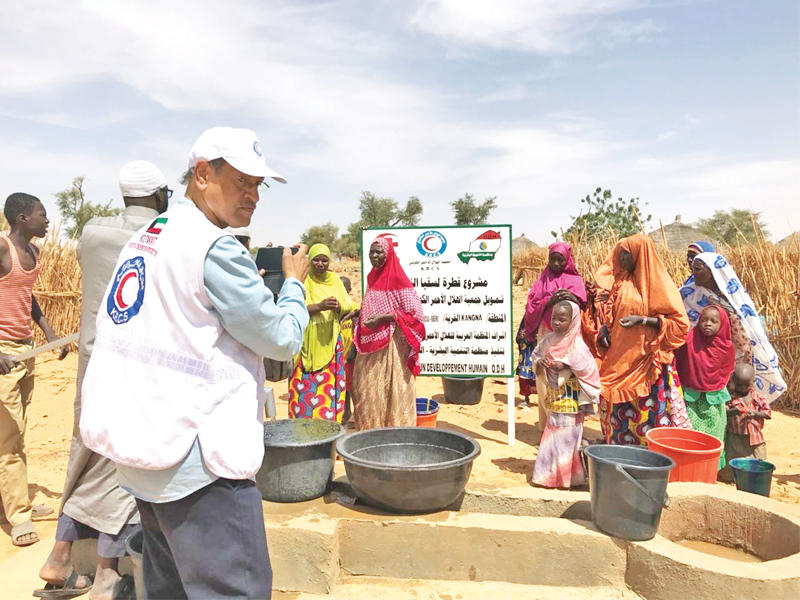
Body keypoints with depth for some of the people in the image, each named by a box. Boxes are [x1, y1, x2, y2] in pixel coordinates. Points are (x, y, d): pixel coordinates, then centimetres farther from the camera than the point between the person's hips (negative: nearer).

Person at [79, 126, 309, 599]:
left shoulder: (143, 238, 12)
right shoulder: (215, 248, -16)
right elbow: (283, 340, -12)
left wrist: (251, 281, 20)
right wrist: (294, 282, 5)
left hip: (145, 444, 10)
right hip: (193, 456, -10)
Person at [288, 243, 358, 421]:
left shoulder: (335, 280, 12)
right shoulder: (303, 280, -1)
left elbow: (348, 305, 10)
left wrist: (339, 308, -12)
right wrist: (319, 307, -25)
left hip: (330, 342, 4)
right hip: (308, 342, -3)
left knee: (330, 385, 2)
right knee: (307, 386, -4)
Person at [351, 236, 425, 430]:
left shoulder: (398, 280, -11)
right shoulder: (372, 277, 12)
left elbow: (415, 314, -14)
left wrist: (384, 318, -21)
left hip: (391, 345, -7)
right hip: (370, 344, 8)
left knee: (391, 390, -1)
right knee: (368, 391, 10)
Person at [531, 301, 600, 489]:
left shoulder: (576, 344, -14)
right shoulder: (548, 339, 4)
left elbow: (588, 367, -16)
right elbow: (536, 353, 17)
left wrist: (565, 365, -22)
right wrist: (540, 361, -5)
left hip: (570, 397, -7)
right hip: (553, 394, 7)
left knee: (566, 432, -2)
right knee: (552, 429, 14)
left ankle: (566, 475, 10)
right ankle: (551, 471, 26)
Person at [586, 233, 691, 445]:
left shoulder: (657, 283, -6)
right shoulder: (619, 281, 9)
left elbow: (679, 322, -8)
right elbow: (608, 314, 20)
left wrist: (642, 320, -18)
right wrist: (602, 330, 0)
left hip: (646, 361, -5)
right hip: (618, 361, 5)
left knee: (649, 413, -2)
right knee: (619, 415, 10)